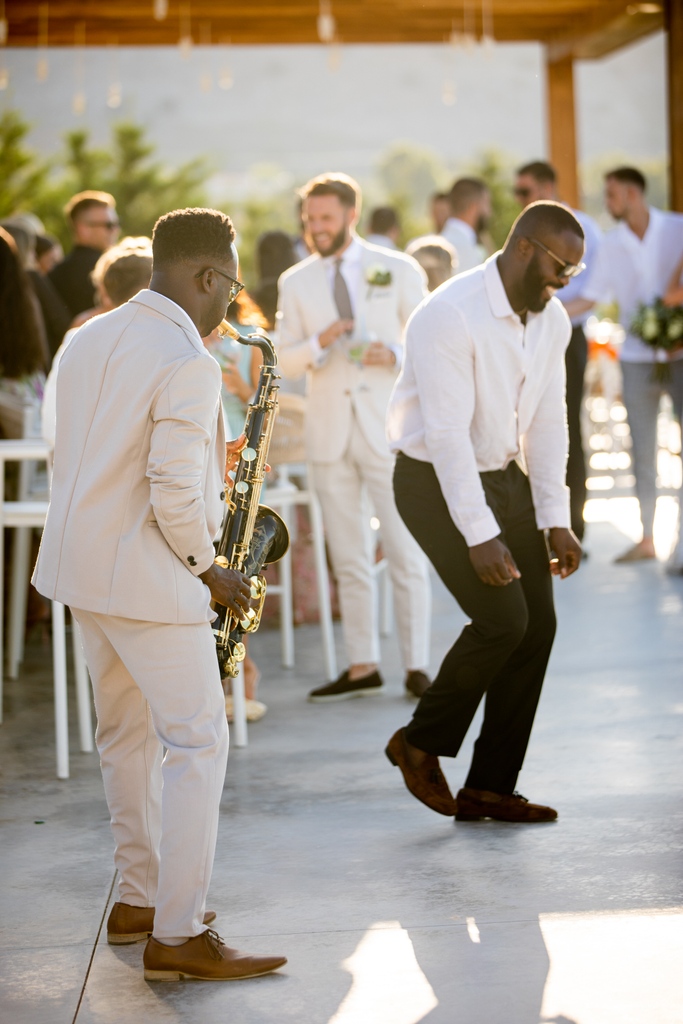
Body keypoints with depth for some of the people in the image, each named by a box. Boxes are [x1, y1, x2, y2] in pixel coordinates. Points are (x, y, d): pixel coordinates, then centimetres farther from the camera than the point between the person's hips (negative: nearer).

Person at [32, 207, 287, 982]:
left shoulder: (89, 338, 9)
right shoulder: (188, 365, -18)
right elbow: (175, 491, -22)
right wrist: (208, 571, -7)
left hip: (78, 561, 9)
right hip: (146, 576, -9)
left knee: (126, 734, 19)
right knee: (196, 743, -4)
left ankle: (138, 899, 28)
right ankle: (177, 937, -5)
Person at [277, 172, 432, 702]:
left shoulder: (398, 271, 2)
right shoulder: (297, 282, 8)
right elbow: (285, 362, 6)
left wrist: (395, 354, -17)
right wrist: (319, 343, -14)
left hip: (387, 426, -3)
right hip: (330, 432, 3)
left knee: (406, 553, -3)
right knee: (348, 558, 7)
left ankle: (417, 667, 4)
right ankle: (362, 667, 15)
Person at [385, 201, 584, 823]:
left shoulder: (552, 320, 2)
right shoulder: (449, 317, -23)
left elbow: (547, 421, 6)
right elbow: (447, 433, -26)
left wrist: (555, 520, -1)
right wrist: (480, 535, -29)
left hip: (505, 476, 8)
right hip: (437, 484, -8)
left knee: (538, 624, 1)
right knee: (502, 618, -16)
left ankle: (489, 788, 11)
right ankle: (421, 743, 7)